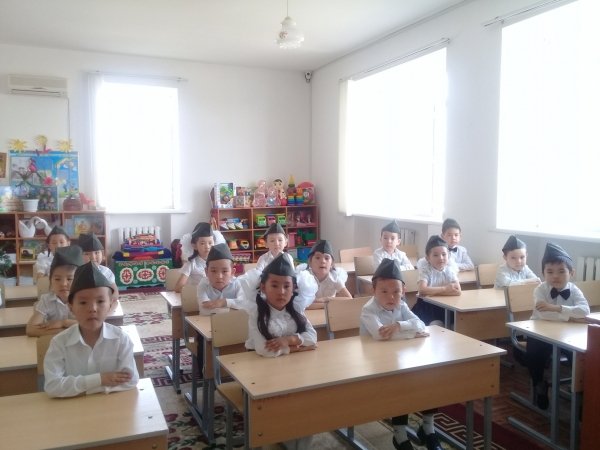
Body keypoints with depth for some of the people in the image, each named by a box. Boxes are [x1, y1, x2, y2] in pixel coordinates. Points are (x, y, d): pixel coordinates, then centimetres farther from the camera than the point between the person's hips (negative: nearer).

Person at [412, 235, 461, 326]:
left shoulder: (450, 269, -1)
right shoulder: (425, 269, -11)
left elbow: (457, 291, -16)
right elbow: (422, 290, -27)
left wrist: (433, 291, -23)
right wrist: (444, 289, -22)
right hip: (426, 305, -4)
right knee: (436, 324, -28)